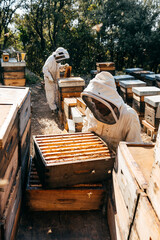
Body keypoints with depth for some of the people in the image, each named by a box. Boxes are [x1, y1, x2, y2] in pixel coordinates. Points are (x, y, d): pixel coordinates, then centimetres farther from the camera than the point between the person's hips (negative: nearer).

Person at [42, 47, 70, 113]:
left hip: (55, 78, 8)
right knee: (51, 94, -1)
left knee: (56, 92, 12)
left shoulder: (57, 59, -1)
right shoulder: (50, 60, -25)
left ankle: (57, 105, 23)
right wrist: (50, 78, -27)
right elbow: (45, 69, -24)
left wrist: (64, 66, -5)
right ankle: (53, 108, 5)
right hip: (49, 80, -8)